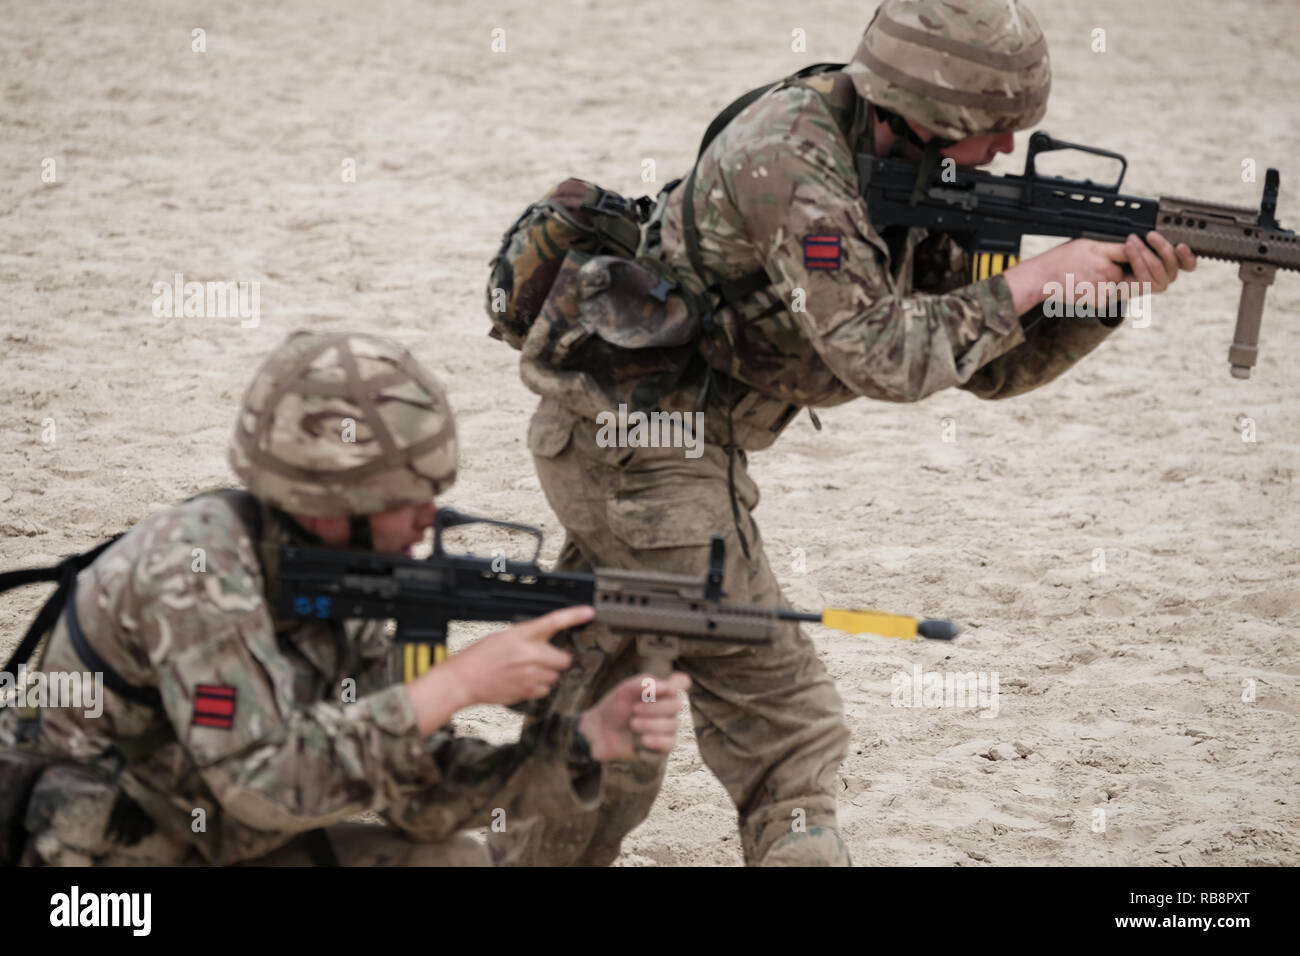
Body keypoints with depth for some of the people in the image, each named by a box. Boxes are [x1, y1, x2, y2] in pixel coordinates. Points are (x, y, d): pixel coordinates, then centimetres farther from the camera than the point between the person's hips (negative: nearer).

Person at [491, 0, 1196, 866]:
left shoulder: (903, 172, 5)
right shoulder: (791, 162, -23)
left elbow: (989, 364, 6)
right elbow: (880, 356, -30)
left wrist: (1112, 289, -8)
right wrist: (1031, 279, -23)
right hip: (637, 446, -10)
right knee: (787, 732, -6)